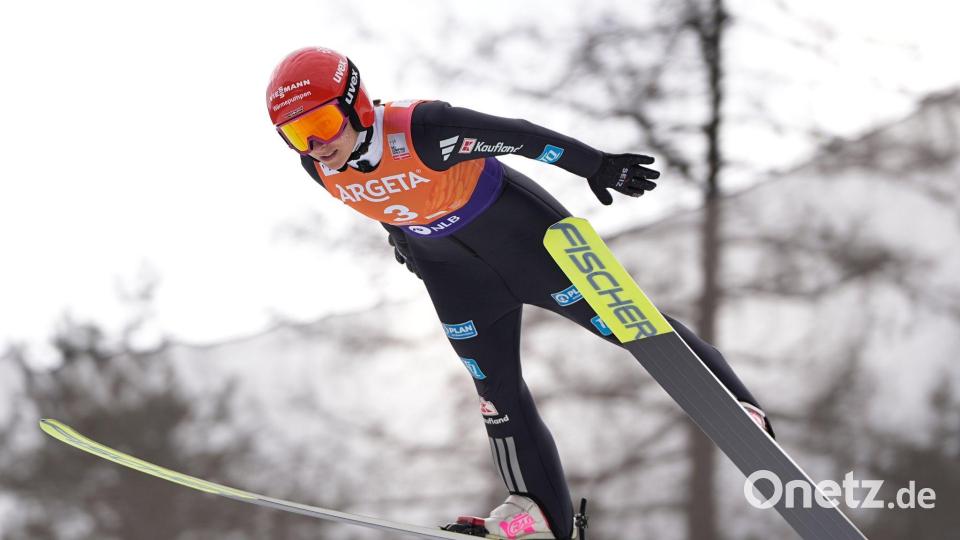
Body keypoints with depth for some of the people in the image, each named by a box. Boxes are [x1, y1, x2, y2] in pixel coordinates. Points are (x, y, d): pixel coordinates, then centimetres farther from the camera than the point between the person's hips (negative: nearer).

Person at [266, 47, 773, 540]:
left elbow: (516, 135, -26)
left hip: (516, 229, -5)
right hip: (452, 270, 5)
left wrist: (596, 165, -21)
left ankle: (728, 398, 15)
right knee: (496, 388, 6)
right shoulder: (318, 166, -17)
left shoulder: (419, 129, -35)